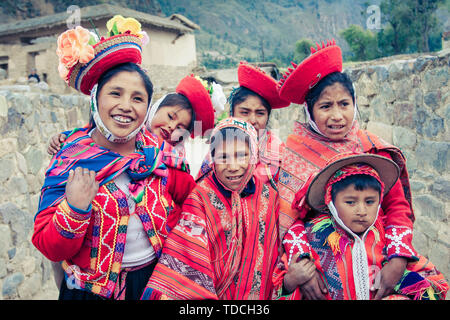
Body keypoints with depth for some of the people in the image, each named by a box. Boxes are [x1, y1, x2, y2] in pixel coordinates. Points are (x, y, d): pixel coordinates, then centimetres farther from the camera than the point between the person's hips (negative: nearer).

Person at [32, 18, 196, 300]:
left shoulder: (160, 154, -8)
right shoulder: (69, 161, -13)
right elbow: (50, 249, -15)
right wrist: (74, 209, -30)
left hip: (156, 281, 2)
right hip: (93, 291, -2)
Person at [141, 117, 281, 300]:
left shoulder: (268, 196, 2)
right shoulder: (201, 197, -7)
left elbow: (274, 254, 11)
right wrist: (168, 293, -28)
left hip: (258, 293, 2)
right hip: (208, 293, -1)